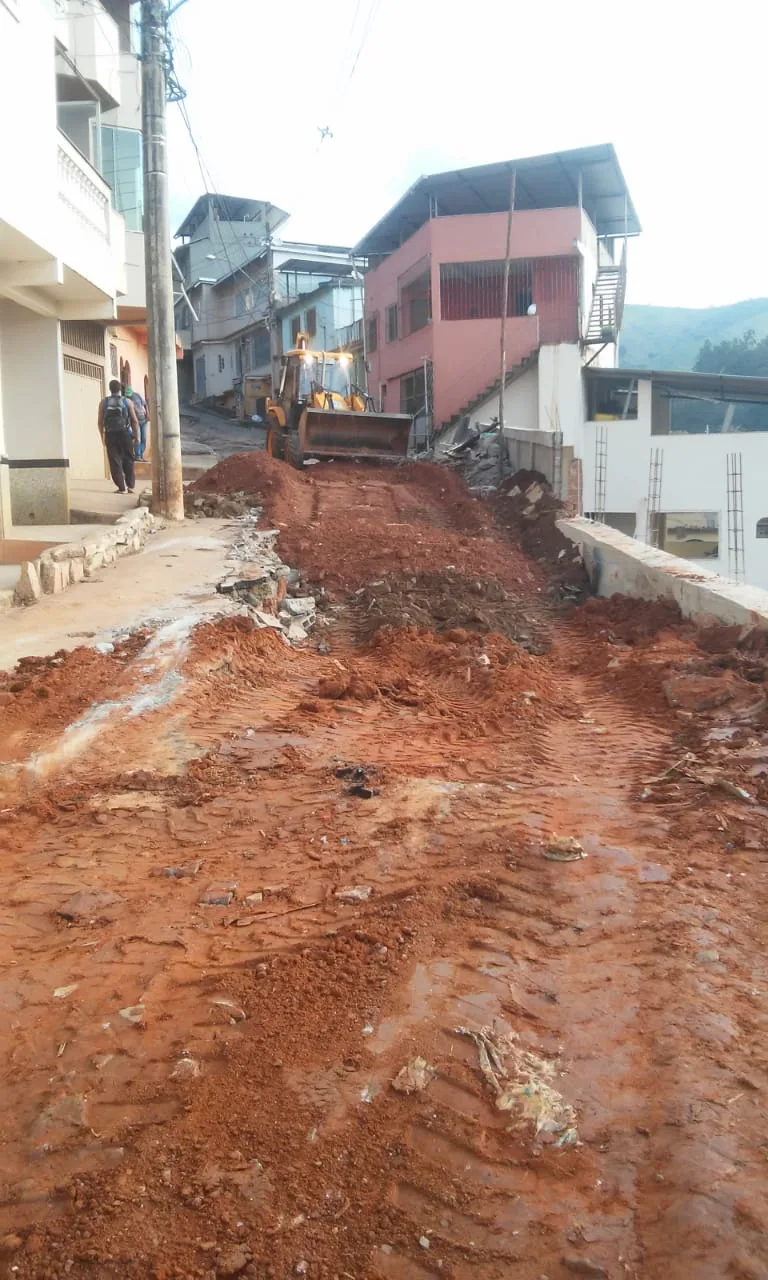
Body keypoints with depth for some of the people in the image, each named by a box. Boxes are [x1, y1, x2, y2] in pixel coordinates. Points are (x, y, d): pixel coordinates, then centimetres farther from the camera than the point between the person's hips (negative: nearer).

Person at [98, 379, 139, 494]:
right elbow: (135, 421, -1)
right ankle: (131, 486, 8)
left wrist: (102, 436, 12)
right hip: (125, 434, 0)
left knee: (115, 462, 4)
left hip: (110, 435, 0)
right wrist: (136, 436, 6)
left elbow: (100, 422, 2)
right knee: (128, 461, 12)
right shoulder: (127, 402, 1)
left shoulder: (103, 403, 3)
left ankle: (121, 487, 2)